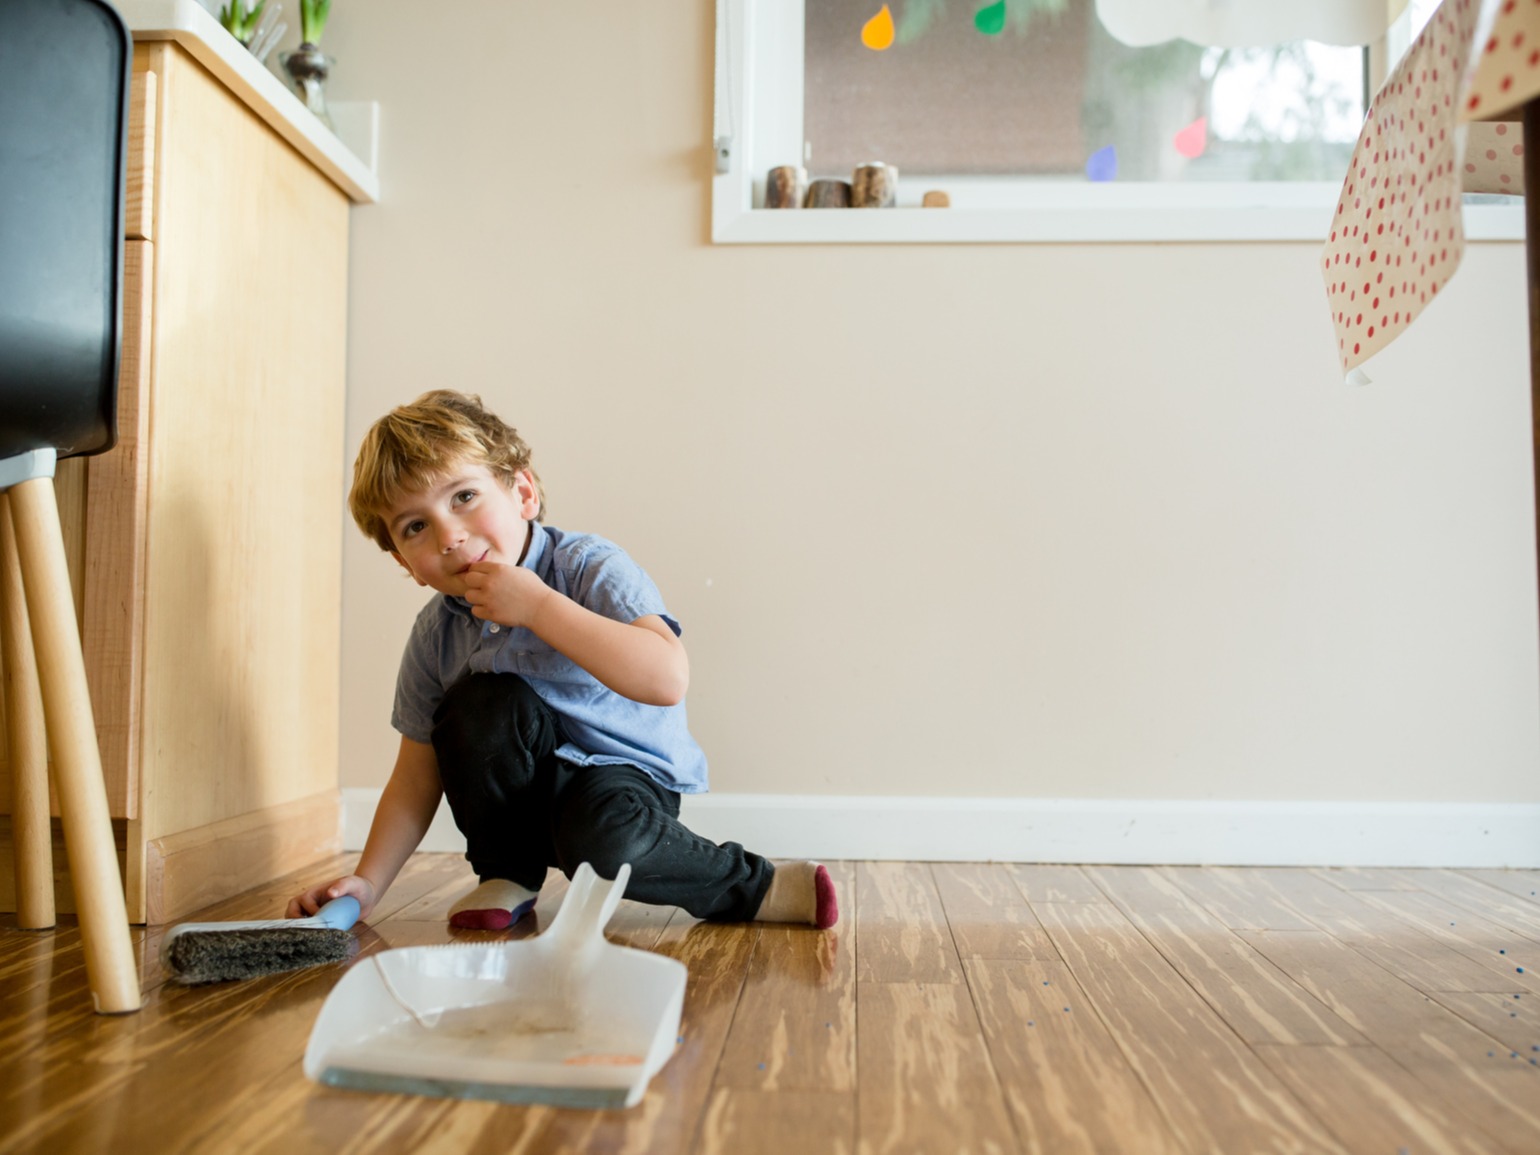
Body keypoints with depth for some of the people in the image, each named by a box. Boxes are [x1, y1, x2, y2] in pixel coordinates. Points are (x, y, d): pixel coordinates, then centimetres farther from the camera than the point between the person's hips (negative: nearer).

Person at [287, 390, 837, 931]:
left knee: (601, 841, -37)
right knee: (483, 700, -25)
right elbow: (417, 777, 2)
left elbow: (667, 680, -38)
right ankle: (508, 874, -1)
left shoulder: (590, 568, -21)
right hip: (523, 784, 5)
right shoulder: (436, 635, -6)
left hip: (625, 772, -4)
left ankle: (755, 887, -9)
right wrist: (368, 881, -9)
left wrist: (538, 606, -37)